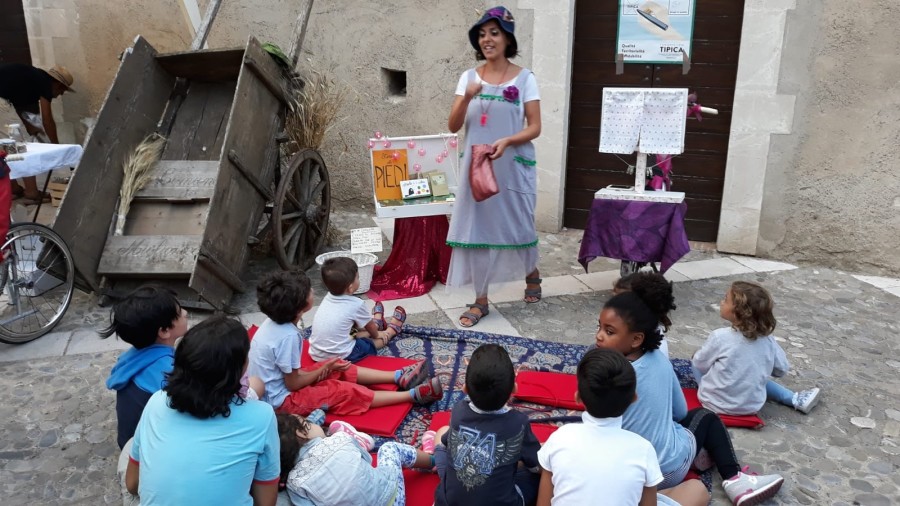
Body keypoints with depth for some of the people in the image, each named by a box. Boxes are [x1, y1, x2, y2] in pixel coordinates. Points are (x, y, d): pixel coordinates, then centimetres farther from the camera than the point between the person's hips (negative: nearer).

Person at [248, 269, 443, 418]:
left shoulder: (274, 322, -5)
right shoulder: (288, 336, -31)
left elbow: (290, 372, 5)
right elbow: (293, 384, -21)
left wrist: (324, 368, -4)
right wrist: (325, 369, -9)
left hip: (273, 389, 9)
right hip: (282, 399, -9)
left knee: (341, 368, 10)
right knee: (348, 393, -9)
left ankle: (399, 376, 12)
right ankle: (413, 395, -7)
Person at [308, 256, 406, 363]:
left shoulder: (328, 297, 1)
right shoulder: (356, 304, -17)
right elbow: (369, 327, 5)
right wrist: (376, 334, 27)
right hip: (340, 357, -6)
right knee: (370, 344, 19)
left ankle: (377, 324, 52)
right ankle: (392, 330, 44)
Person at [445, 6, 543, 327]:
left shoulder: (524, 78, -2)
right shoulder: (469, 77, 4)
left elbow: (535, 127, -5)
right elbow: (453, 126, -1)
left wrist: (507, 141, -22)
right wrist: (467, 97, -18)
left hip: (514, 167, -2)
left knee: (516, 225, 8)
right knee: (476, 227, 2)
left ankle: (532, 274, 39)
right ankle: (480, 301, 13)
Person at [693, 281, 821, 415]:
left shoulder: (720, 337, -22)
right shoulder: (767, 339, -9)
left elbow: (699, 363, -9)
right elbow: (782, 370, 4)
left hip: (718, 404, -4)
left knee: (696, 359, 14)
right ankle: (796, 399, 29)